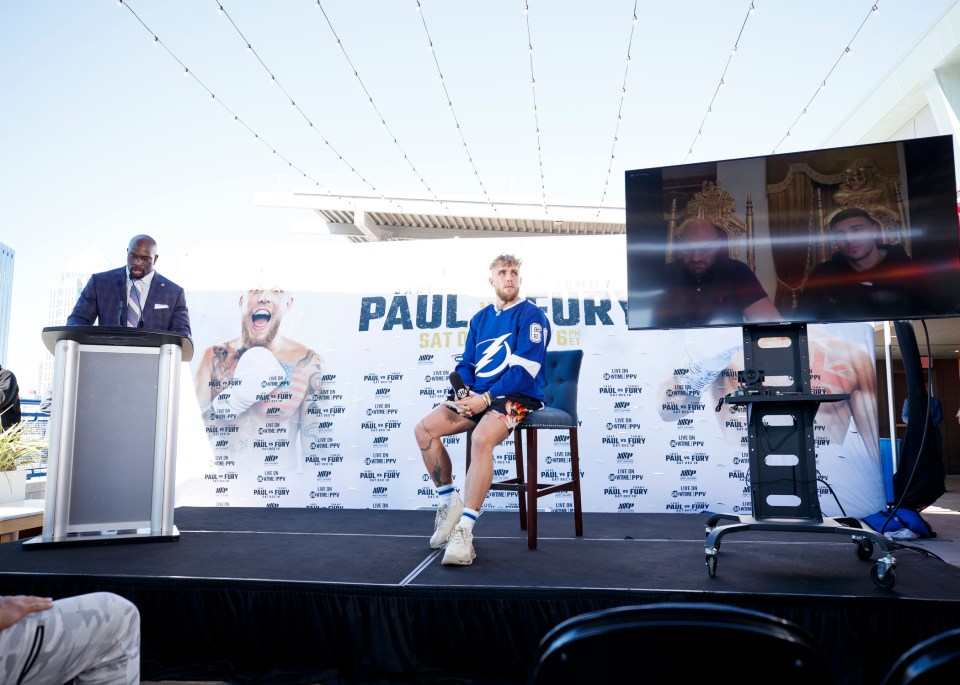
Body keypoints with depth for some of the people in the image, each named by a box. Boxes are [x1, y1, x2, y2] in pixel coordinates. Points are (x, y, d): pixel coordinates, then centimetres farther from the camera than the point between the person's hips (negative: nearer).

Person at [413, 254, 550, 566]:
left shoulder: (531, 316, -5)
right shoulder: (480, 319, 16)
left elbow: (525, 370, -15)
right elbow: (466, 364, 16)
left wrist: (486, 398, -20)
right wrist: (463, 392, -5)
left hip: (518, 397, -7)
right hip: (478, 397, 7)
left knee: (481, 438, -35)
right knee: (424, 429, -7)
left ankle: (464, 531, -31)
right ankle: (449, 504, 5)